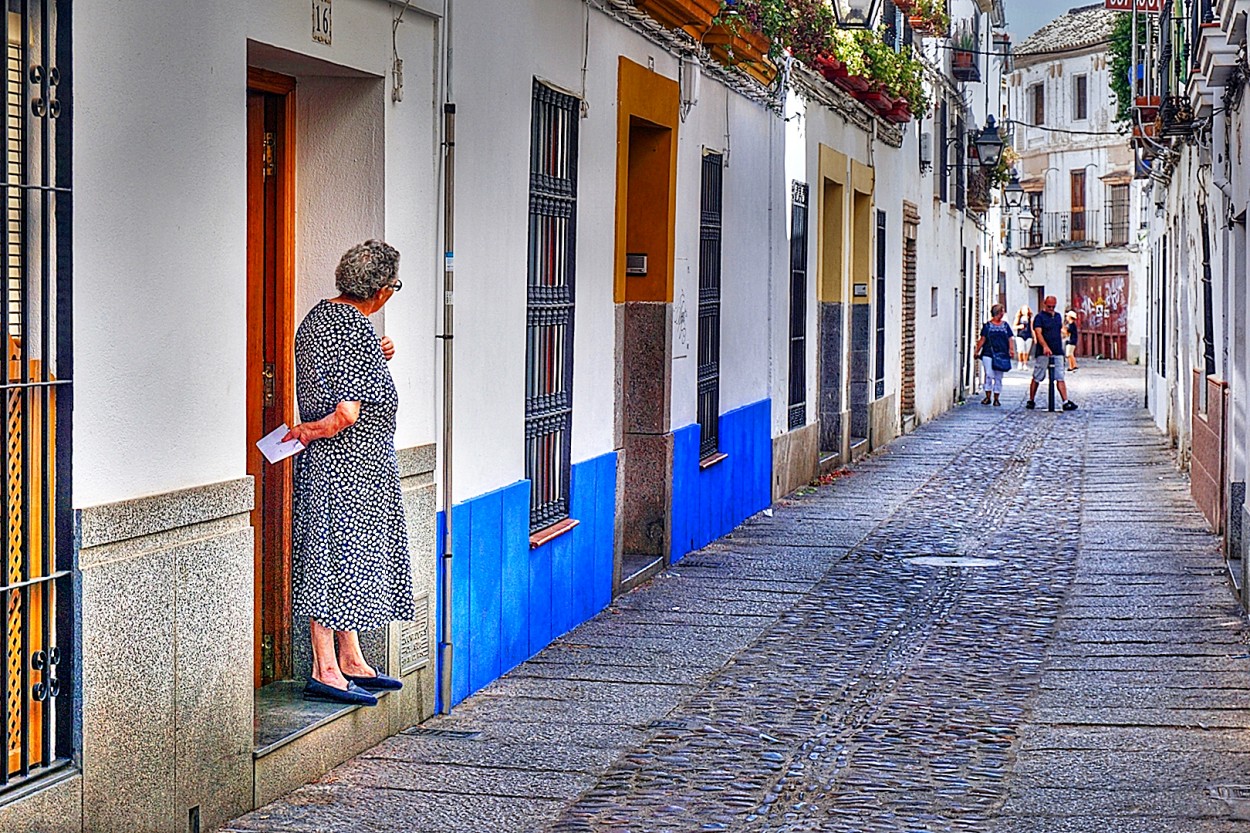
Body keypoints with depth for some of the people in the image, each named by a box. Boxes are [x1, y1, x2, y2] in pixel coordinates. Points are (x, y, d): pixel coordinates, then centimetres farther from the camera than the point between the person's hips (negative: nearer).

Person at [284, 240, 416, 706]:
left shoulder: (317, 316, 9)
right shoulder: (358, 332, -20)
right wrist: (308, 431, -8)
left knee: (340, 558, 14)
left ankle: (351, 662, 23)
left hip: (322, 460, 10)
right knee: (338, 553, -5)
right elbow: (347, 413, -25)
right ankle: (325, 672, 0)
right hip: (352, 462, -10)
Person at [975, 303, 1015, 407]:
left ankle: (996, 398, 11)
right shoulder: (987, 325, 4)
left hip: (1001, 355, 2)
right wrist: (977, 350, 0)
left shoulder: (1005, 325, 11)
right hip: (988, 354, -2)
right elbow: (983, 339, 5)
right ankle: (988, 397, -1)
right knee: (989, 375, -9)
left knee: (998, 377, 4)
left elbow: (1010, 339, 11)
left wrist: (1010, 349, -3)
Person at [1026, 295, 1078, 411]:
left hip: (1057, 353, 5)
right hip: (1043, 353, -5)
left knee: (1060, 378, -2)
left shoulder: (1058, 316, 17)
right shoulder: (1039, 317, -4)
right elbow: (1038, 333, -17)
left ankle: (1066, 402, -8)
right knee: (1037, 378, 2)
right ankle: (1031, 401, 13)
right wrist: (1045, 346, -32)